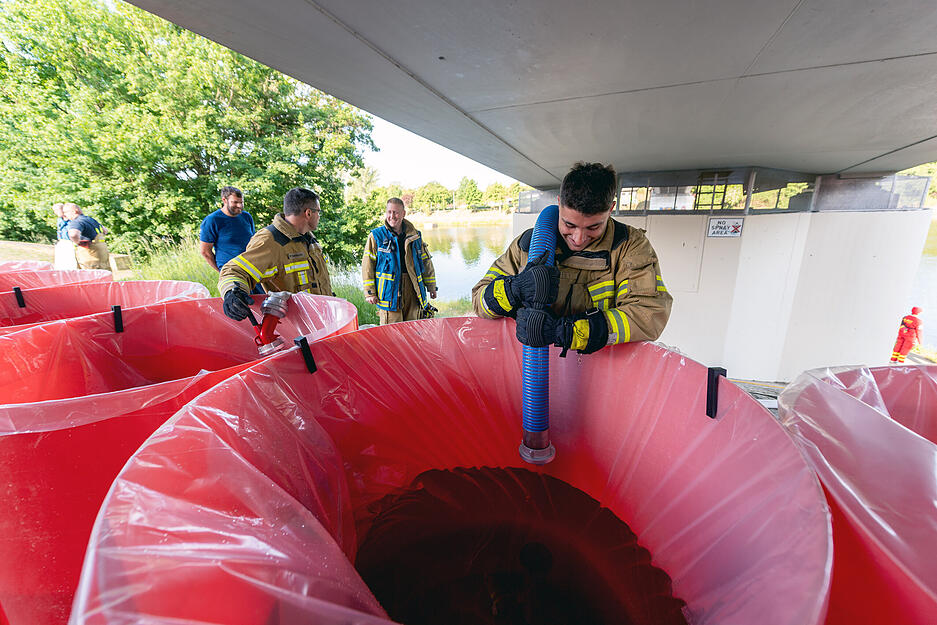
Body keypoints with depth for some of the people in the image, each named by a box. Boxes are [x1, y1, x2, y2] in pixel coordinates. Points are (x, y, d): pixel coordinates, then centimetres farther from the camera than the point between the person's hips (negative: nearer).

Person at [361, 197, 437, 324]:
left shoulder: (414, 236, 10)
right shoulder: (376, 236, 2)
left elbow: (426, 261, 17)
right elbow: (367, 265, 1)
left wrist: (431, 286, 17)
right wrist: (369, 292, -5)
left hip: (412, 292, 3)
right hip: (389, 290, -3)